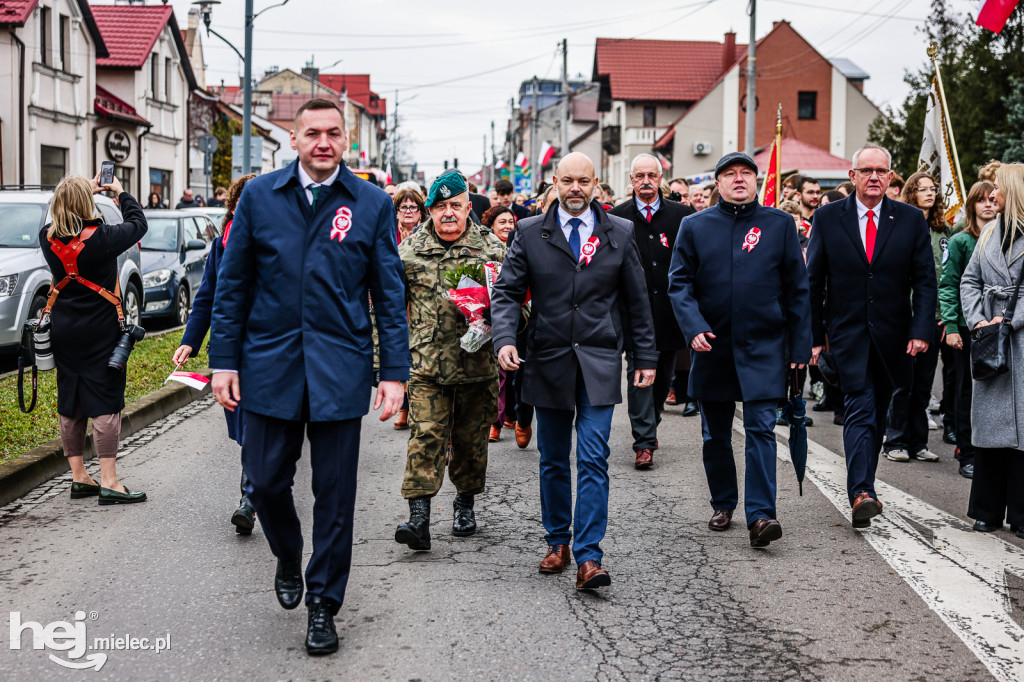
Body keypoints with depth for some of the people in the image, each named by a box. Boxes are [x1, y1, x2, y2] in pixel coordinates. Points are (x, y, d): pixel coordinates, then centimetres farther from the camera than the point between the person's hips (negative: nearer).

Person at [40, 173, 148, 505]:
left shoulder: (48, 238, -4)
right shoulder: (101, 237, -18)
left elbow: (60, 219, 21)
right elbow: (138, 223, 0)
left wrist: (87, 190, 24)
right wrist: (121, 192, 16)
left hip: (63, 333, 6)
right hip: (99, 330, -6)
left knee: (69, 404, 11)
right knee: (105, 403, -4)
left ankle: (79, 477, 18)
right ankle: (109, 482, -5)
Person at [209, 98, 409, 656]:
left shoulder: (373, 205, 1)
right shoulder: (258, 197, 3)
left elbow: (389, 294, 3)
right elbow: (232, 284, 6)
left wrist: (394, 371, -3)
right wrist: (224, 359, 1)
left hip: (339, 371, -1)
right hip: (269, 364, 1)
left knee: (334, 494, 4)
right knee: (266, 482, 7)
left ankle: (323, 604, 20)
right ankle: (288, 562, 38)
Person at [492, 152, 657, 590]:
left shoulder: (619, 234, 5)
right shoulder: (530, 233, 3)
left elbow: (636, 301, 9)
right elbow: (507, 291, 2)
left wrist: (645, 357, 7)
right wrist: (504, 339, -15)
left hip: (599, 361, -1)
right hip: (548, 361, 1)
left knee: (593, 460, -9)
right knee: (553, 460, 11)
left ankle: (588, 557, -9)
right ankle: (558, 541, 27)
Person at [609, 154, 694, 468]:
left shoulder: (681, 214, 5)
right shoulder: (618, 217, 2)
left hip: (670, 308, 2)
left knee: (664, 374, 12)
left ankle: (649, 426, 33)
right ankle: (644, 442, -6)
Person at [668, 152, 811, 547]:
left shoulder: (779, 224, 4)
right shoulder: (695, 226, 5)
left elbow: (797, 288, 5)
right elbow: (679, 282, 2)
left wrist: (800, 346, 0)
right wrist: (694, 328, -14)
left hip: (764, 345, -2)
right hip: (712, 347, 2)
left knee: (761, 428, -10)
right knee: (715, 435, 11)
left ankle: (760, 515, -11)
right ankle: (723, 505, 27)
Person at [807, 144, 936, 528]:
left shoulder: (911, 220, 3)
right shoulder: (827, 218, 0)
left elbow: (925, 280, 1)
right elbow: (813, 281, 2)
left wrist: (922, 331, -10)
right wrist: (813, 335, -1)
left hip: (892, 334, 2)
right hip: (848, 332, -2)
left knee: (877, 415, 12)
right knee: (860, 409, -15)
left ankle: (863, 488, 25)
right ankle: (862, 494, -22)